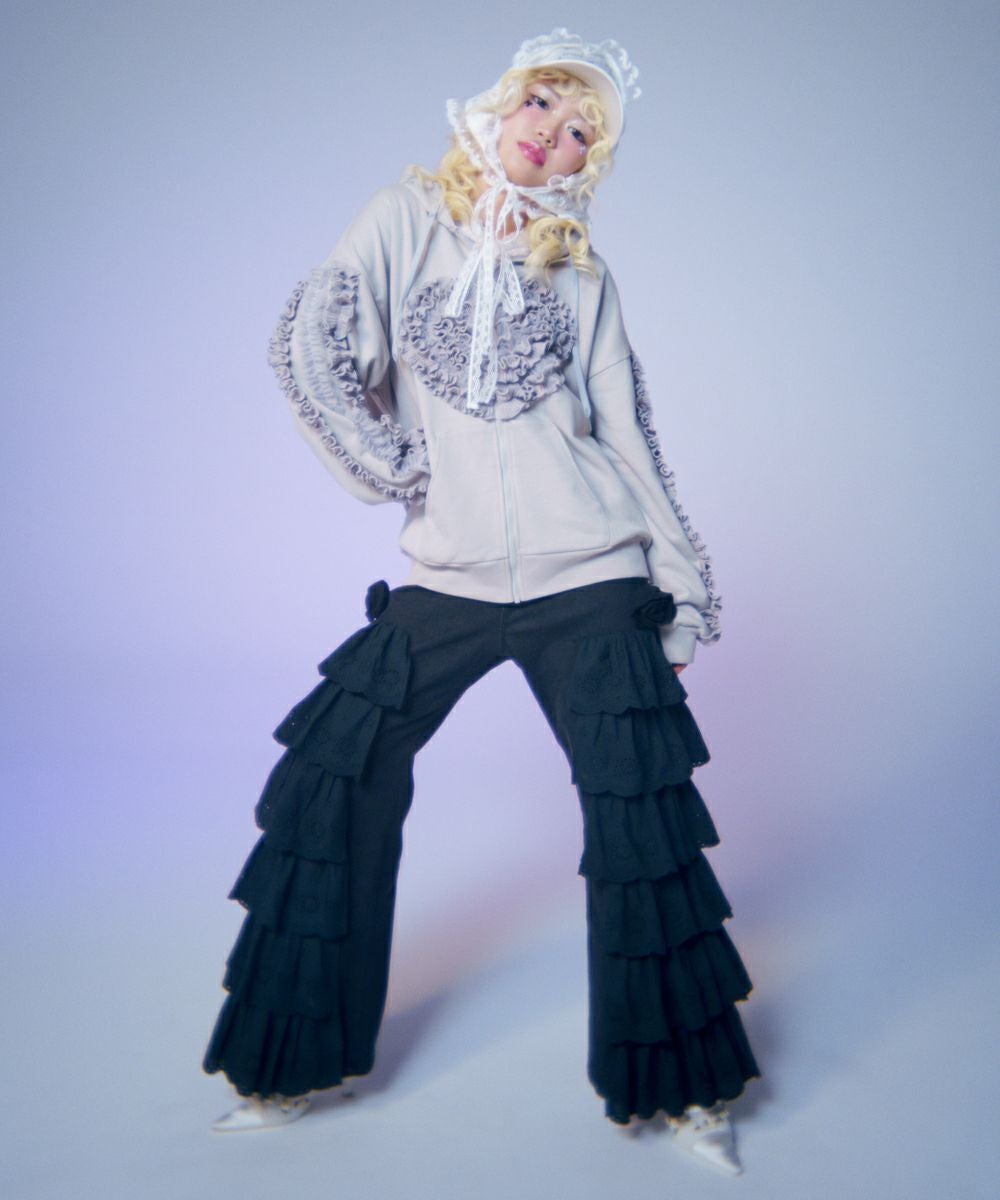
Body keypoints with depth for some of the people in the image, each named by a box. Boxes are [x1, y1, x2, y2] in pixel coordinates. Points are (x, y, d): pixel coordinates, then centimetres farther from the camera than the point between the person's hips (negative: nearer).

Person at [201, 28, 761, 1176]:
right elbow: (309, 347, -4)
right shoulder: (407, 217, 6)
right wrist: (395, 468, -6)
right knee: (332, 778, 0)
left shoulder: (583, 275, 8)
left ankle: (685, 1087, 18)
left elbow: (629, 435, 9)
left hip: (592, 581, 0)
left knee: (642, 816, -1)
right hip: (445, 578, 1)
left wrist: (685, 583, 6)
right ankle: (294, 1066, 19)